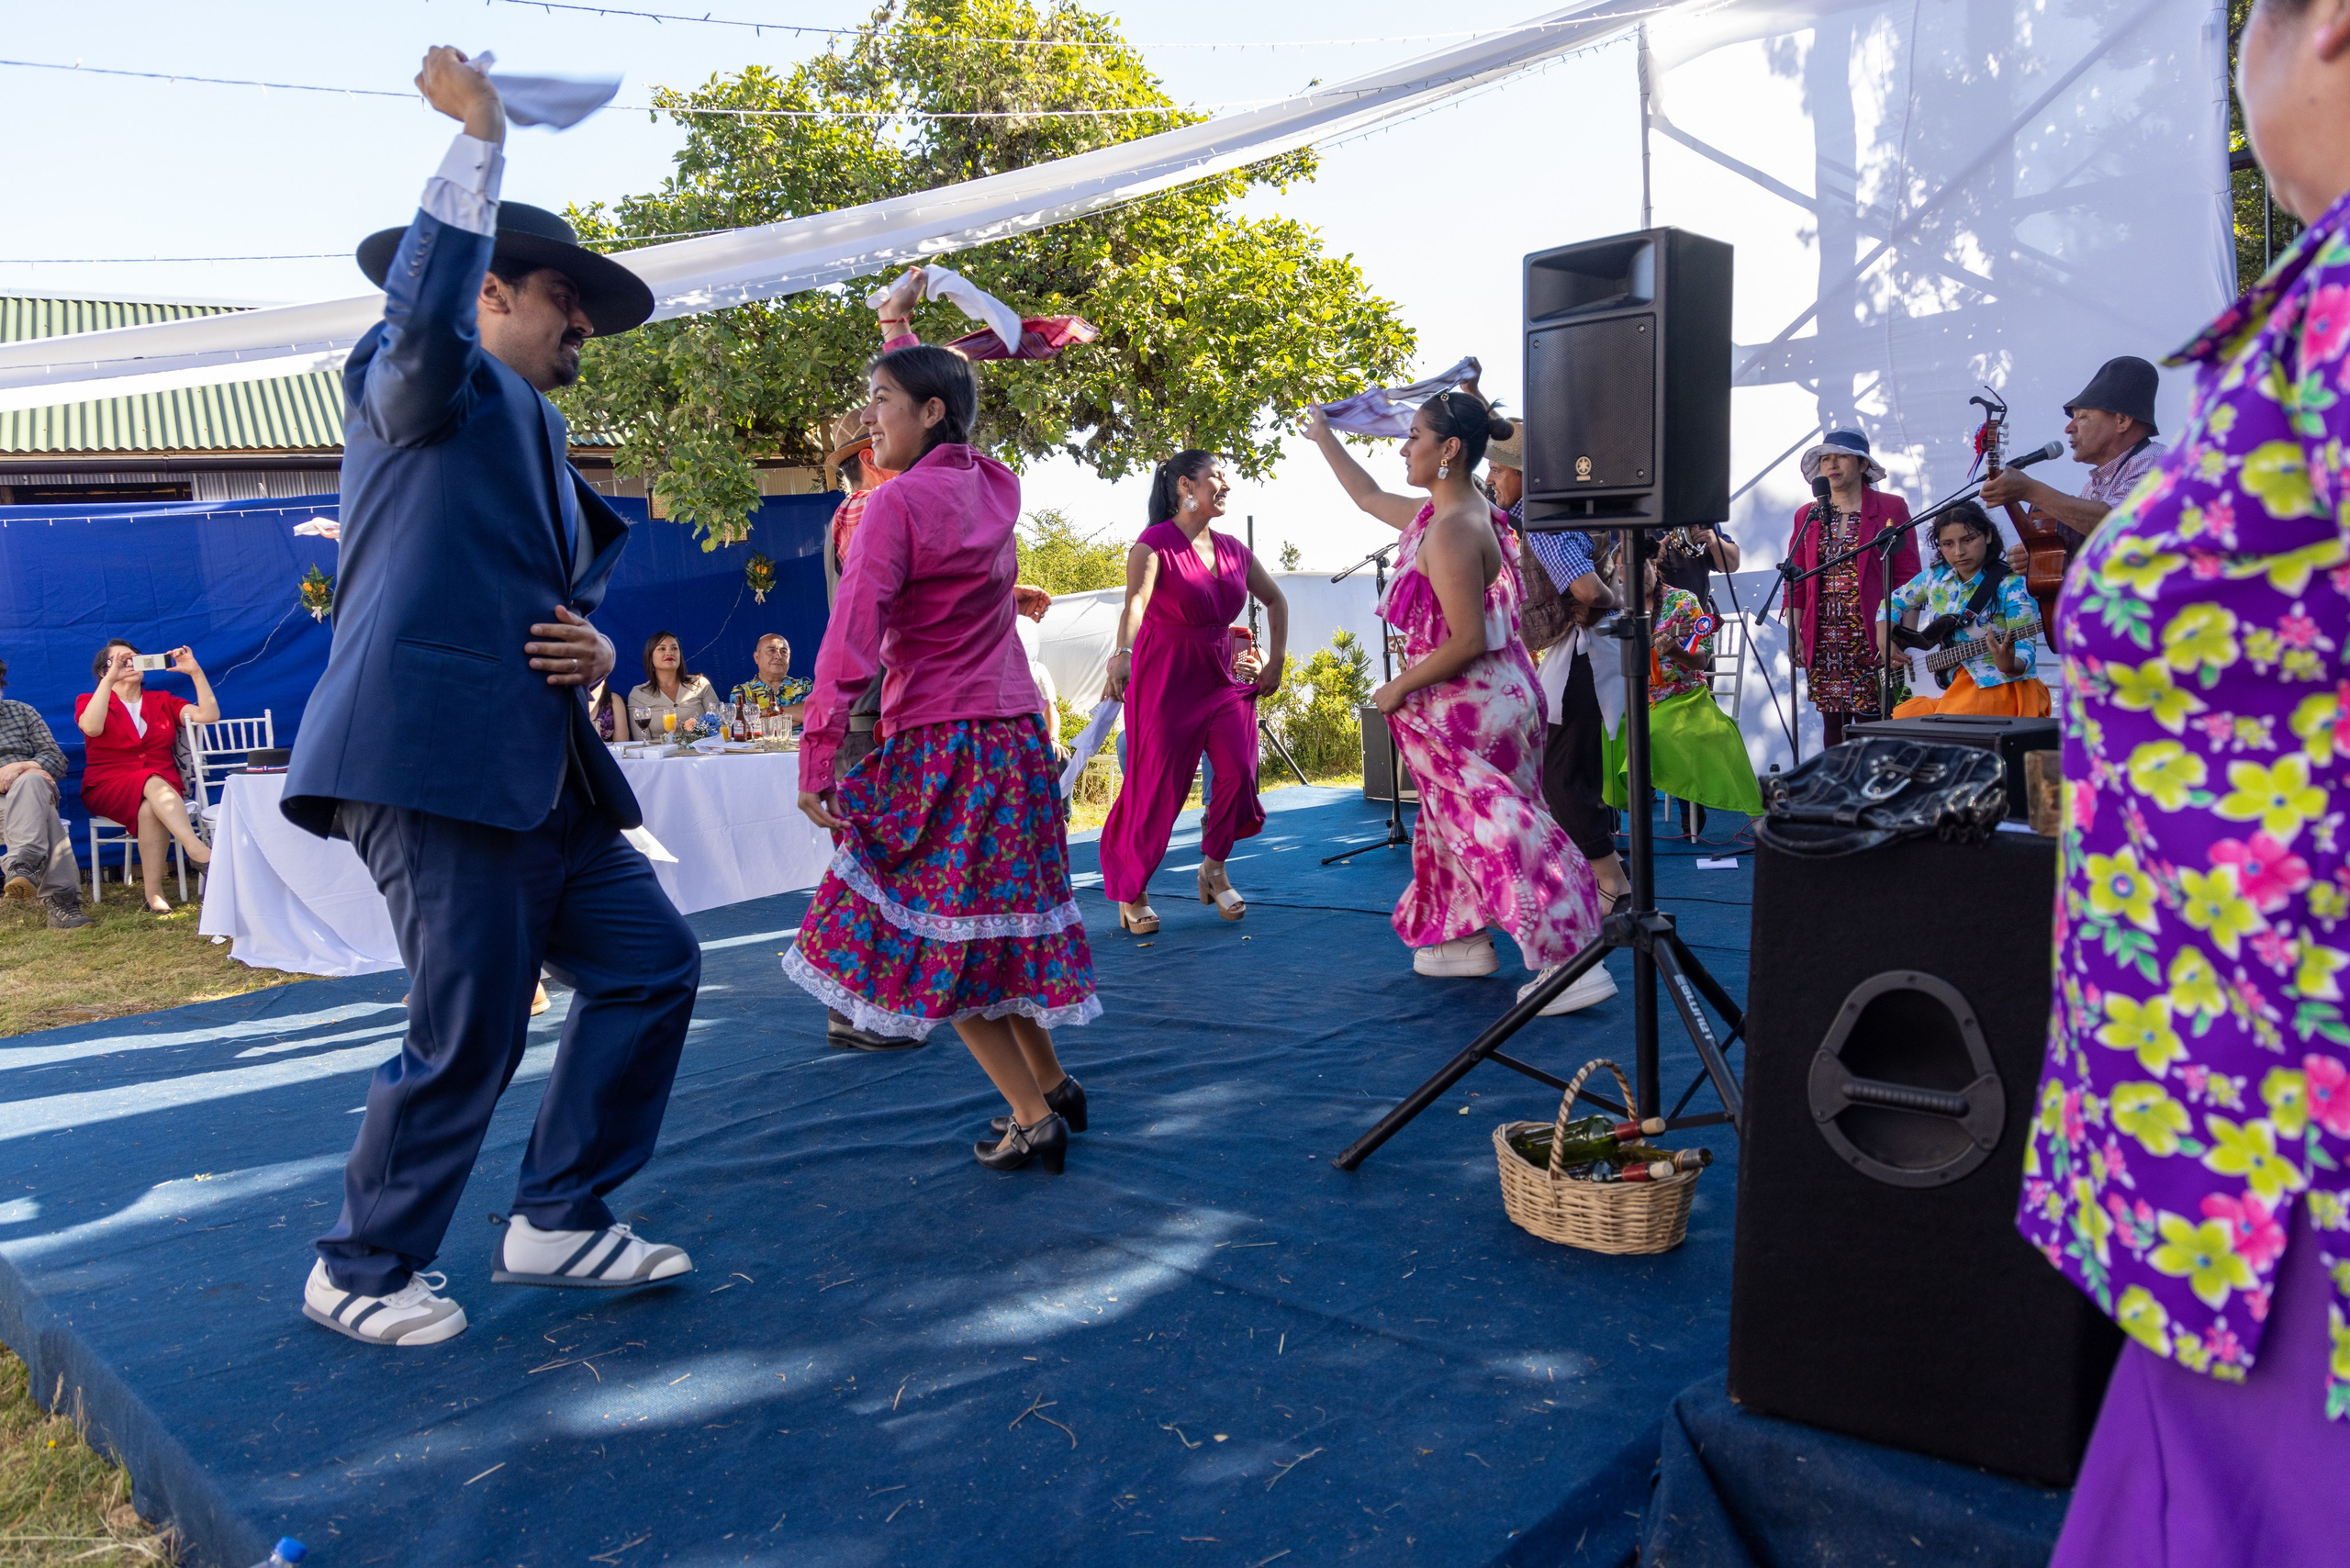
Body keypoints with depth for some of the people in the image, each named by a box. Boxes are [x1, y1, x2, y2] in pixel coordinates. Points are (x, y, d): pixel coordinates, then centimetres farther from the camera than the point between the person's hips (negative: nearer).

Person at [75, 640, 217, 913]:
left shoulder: (163, 702, 19)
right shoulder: (89, 701, 12)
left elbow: (209, 715, 2)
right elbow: (92, 728, -15)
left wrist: (196, 672, -5)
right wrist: (110, 680, -19)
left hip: (163, 788, 2)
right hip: (107, 789, -2)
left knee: (150, 807, -36)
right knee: (152, 782, -37)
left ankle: (154, 892, -42)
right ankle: (196, 849, -57)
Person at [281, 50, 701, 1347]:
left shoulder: (539, 441, 28)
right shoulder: (420, 386, 2)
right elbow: (422, 311, -23)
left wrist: (595, 648, 7)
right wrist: (477, 136, -18)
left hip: (537, 771, 9)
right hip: (433, 761, -9)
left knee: (650, 963, 8)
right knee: (468, 1034, -6)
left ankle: (557, 1222, 21)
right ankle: (360, 1273, 17)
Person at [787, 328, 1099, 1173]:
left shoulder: (899, 502, -13)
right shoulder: (993, 486, 8)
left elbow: (852, 637, -20)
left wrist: (816, 760, -18)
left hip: (939, 745, -8)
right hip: (1017, 730, 8)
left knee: (936, 935, 2)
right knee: (993, 920, 18)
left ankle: (1034, 1120, 5)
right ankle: (1054, 1085, 25)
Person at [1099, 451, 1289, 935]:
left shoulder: (1233, 550, 8)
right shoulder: (1154, 544, -12)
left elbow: (1275, 599, 22)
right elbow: (1136, 599, -31)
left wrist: (1275, 661, 16)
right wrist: (1122, 654, -48)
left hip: (1223, 676, 6)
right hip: (1165, 678, -5)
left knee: (1239, 771, -9)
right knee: (1156, 786, -5)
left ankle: (1214, 868, 14)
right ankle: (1131, 893, 11)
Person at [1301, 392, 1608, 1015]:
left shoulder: (1453, 532, -23)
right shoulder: (1435, 513, 7)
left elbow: (1468, 642, -26)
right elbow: (1369, 498, 27)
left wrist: (1401, 688, -15)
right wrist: (1324, 438, 35)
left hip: (1471, 704, -10)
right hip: (1492, 693, 10)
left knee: (1496, 830, -7)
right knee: (1454, 818, 22)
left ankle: (1572, 962, -5)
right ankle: (1463, 940, 36)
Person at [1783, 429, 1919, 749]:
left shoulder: (1892, 508, 3)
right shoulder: (1807, 515, 13)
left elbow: (1907, 578, 0)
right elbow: (1796, 583, 11)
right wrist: (1794, 635, 3)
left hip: (1872, 639, -3)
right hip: (1823, 642, 3)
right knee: (1832, 723, 6)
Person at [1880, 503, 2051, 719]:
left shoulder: (2011, 586, -8)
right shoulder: (1935, 576, 8)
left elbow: (2025, 651, -14)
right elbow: (1894, 602, 24)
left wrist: (2010, 666, -38)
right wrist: (1884, 643, 7)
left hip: (1997, 686, -5)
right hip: (1944, 685, 5)